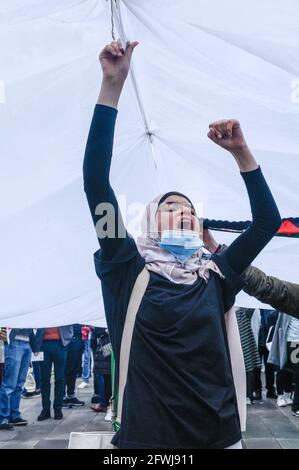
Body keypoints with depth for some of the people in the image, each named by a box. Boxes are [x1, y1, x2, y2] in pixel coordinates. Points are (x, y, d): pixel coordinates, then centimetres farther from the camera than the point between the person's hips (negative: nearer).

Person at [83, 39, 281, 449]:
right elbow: (95, 180, -11)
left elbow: (268, 220, 4)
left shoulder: (215, 276, 5)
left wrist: (241, 152, -3)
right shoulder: (128, 269, -3)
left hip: (220, 436, 3)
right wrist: (112, 86, -14)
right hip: (145, 437, -3)